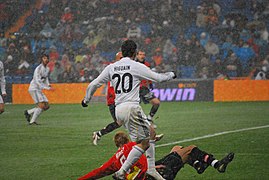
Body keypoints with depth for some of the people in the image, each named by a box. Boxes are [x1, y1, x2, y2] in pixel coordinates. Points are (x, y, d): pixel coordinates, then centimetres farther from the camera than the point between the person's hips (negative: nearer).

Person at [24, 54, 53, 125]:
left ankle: (28, 112, 13)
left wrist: (48, 84, 4)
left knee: (46, 106, 3)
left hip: (39, 90, 9)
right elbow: (37, 81, -23)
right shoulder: (38, 68, -15)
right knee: (41, 105, -18)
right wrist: (46, 88, -28)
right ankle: (32, 121, -12)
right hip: (34, 88, -9)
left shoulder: (47, 69, 11)